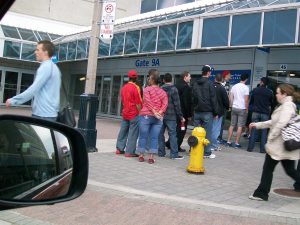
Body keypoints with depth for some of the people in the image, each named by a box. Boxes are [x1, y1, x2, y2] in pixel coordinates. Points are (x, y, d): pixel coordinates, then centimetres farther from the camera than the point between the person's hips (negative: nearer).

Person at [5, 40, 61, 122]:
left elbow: (34, 89, -21)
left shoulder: (45, 67, -14)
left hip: (43, 114, -10)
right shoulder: (53, 67, 18)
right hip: (50, 113, 10)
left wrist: (13, 100, -17)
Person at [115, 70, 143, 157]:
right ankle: (129, 152, 0)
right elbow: (138, 103, -14)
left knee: (123, 131, 14)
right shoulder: (135, 88, -13)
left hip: (125, 113, 7)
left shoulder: (124, 87, 9)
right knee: (133, 133, -2)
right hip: (134, 114, -7)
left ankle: (119, 149, 20)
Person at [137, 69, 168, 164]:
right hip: (158, 118, 3)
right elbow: (165, 104, -3)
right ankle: (151, 157, 5)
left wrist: (154, 112, -14)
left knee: (143, 136, 7)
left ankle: (141, 155, 13)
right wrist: (159, 113, -10)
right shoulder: (163, 92, 9)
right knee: (154, 138, 5)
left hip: (146, 116, -3)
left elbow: (148, 101, -13)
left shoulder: (147, 89, -1)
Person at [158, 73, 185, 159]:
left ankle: (161, 152, 15)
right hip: (171, 116, -4)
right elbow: (177, 104, -10)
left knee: (160, 133, 12)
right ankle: (174, 154, -2)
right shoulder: (173, 89, -8)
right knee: (172, 134, -1)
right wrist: (181, 116, -5)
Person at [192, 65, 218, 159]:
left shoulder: (195, 84, 10)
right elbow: (213, 99, -9)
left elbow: (192, 98, 12)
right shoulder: (210, 84, -8)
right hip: (207, 112, -5)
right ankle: (207, 153, 2)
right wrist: (215, 113, -3)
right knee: (207, 132, -1)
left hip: (197, 112, 5)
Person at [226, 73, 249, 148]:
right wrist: (246, 109, -2)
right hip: (242, 109, -5)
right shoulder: (246, 87, -8)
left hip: (234, 108, 5)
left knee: (232, 125, 11)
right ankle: (237, 143, 0)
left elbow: (230, 98, 7)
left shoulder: (234, 86, 7)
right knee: (240, 126, -1)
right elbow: (246, 100, -11)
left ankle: (229, 141, 11)